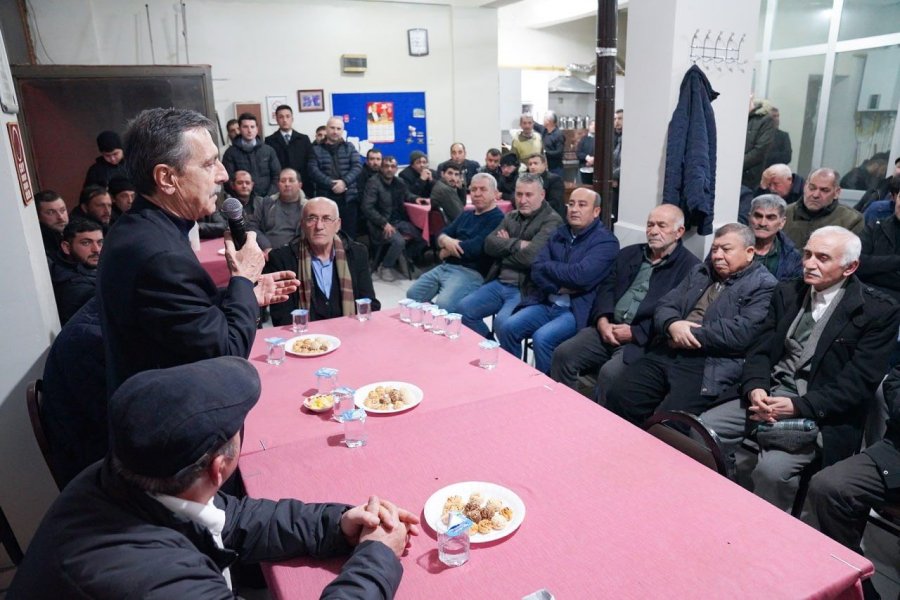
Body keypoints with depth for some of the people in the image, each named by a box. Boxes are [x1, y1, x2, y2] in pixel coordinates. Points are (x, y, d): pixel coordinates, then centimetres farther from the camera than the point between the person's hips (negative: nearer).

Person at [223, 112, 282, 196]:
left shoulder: (269, 150, 12)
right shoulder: (231, 153, 5)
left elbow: (277, 176, 8)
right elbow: (228, 179, 1)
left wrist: (270, 197, -4)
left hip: (266, 198, 1)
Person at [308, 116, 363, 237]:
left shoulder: (349, 147, 14)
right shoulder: (317, 150, 11)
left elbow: (357, 167, 0)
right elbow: (313, 171, -3)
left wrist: (344, 182, -16)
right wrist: (332, 184, -16)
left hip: (348, 197, 1)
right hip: (325, 197, -1)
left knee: (349, 232, 1)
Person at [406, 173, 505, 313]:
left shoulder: (497, 219, -9)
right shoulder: (466, 214, 19)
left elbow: (476, 247, -21)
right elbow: (442, 234, 14)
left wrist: (446, 251, -5)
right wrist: (446, 241, -13)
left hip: (471, 272, -8)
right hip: (445, 266, 9)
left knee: (442, 305, -30)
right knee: (412, 294, 4)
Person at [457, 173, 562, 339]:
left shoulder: (551, 221, -8)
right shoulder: (511, 217, 15)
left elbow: (530, 256, -21)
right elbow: (490, 244, 2)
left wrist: (506, 245, -4)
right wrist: (517, 244, -11)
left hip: (526, 288, -7)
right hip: (500, 283, 7)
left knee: (502, 321, -30)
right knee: (464, 308, -4)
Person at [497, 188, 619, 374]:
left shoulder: (606, 241, -5)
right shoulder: (558, 234, 13)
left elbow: (580, 275, -20)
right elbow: (536, 270, 3)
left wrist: (548, 266, -6)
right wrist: (560, 287, -14)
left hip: (576, 310, -5)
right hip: (546, 303, 6)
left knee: (542, 338, -28)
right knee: (507, 328, -15)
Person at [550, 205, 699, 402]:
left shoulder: (689, 266, -2)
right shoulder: (629, 254, 19)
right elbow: (607, 288, 15)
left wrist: (635, 332, -14)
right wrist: (602, 320, -4)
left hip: (644, 339, -6)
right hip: (608, 328, 6)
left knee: (610, 372, -31)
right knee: (563, 354, -13)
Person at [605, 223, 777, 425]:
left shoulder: (763, 286, 2)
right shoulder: (700, 272, 22)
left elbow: (741, 333, -13)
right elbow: (665, 305, 14)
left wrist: (690, 334, -10)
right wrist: (672, 325, -9)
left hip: (709, 365, -6)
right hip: (666, 353, 6)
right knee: (618, 397, -12)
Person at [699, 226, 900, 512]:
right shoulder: (787, 292, 11)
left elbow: (859, 382, -11)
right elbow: (761, 349, 8)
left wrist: (798, 406, -20)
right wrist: (755, 388, -12)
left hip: (819, 413, -5)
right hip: (766, 395, 5)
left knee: (772, 469, -30)